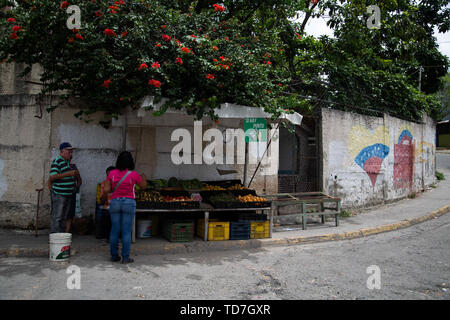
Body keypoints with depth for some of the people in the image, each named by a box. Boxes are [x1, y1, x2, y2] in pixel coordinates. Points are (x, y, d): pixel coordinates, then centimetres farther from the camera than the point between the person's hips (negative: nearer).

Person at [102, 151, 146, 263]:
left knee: (114, 230, 10)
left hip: (115, 203, 3)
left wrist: (104, 196, 20)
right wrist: (144, 178, 28)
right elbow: (143, 186, 8)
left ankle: (114, 255, 18)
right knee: (126, 231, 1)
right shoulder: (134, 174, -7)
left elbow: (106, 189, -3)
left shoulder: (112, 173, -2)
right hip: (129, 203, -2)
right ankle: (125, 257, 4)